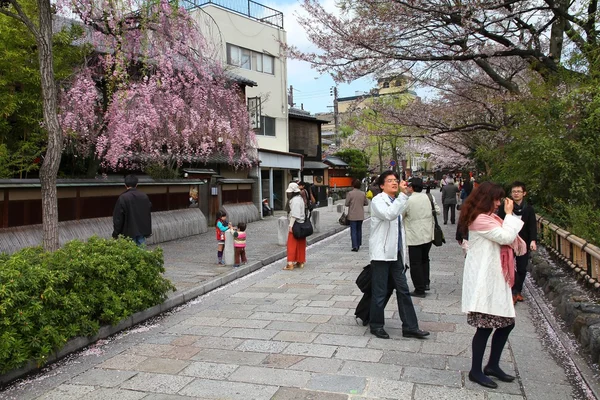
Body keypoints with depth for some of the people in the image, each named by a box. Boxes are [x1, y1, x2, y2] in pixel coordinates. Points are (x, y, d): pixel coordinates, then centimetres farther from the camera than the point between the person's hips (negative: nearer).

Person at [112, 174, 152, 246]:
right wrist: (148, 230, 20)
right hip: (142, 230, 4)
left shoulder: (123, 198, -15)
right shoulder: (144, 196, 0)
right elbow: (149, 214, 9)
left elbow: (118, 218, -11)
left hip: (129, 232, -4)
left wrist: (115, 233, -1)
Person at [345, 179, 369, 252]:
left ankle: (355, 246, -9)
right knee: (359, 230, 16)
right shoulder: (363, 194, -2)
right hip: (360, 215, 4)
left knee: (353, 231, -1)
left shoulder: (350, 193, -13)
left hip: (352, 215, -4)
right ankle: (358, 245, 24)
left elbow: (346, 204, -10)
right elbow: (366, 203, 6)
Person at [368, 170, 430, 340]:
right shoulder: (378, 201, -9)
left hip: (396, 253, 8)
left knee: (403, 290, 8)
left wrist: (403, 253, 18)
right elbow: (389, 215, -31)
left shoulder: (396, 202, 17)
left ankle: (410, 327, 15)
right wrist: (403, 194, -32)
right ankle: (376, 326, 18)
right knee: (379, 292, 3)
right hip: (381, 254, -8)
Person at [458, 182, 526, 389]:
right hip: (484, 280, -10)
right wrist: (509, 214, -9)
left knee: (506, 322, 13)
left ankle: (493, 365, 27)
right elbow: (505, 237, -20)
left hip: (495, 279, 10)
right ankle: (476, 371, 9)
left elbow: (508, 239, 18)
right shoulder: (480, 219, -14)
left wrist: (509, 217, 4)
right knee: (486, 325, -4)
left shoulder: (489, 218, 18)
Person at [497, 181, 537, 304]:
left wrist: (533, 240, -17)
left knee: (522, 269, 11)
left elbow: (533, 226, -3)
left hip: (524, 243, 2)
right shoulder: (505, 208, -3)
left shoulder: (529, 209, 1)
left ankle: (518, 291, 27)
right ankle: (513, 292, 6)